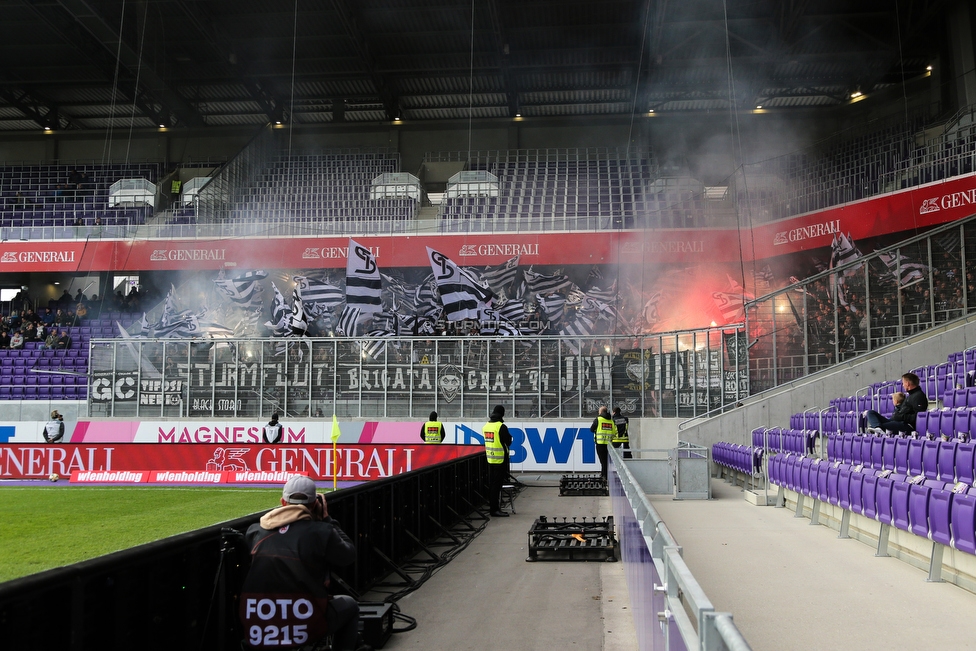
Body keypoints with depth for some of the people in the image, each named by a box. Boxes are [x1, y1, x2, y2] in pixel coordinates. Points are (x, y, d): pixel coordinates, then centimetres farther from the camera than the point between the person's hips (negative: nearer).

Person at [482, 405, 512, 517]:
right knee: (497, 484, -4)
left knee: (491, 483, 14)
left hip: (490, 458, 7)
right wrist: (509, 436, 10)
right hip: (500, 459, -7)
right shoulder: (501, 427, -16)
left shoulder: (486, 426, 6)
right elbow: (508, 442, -10)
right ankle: (495, 509, -2)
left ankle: (492, 506, 21)